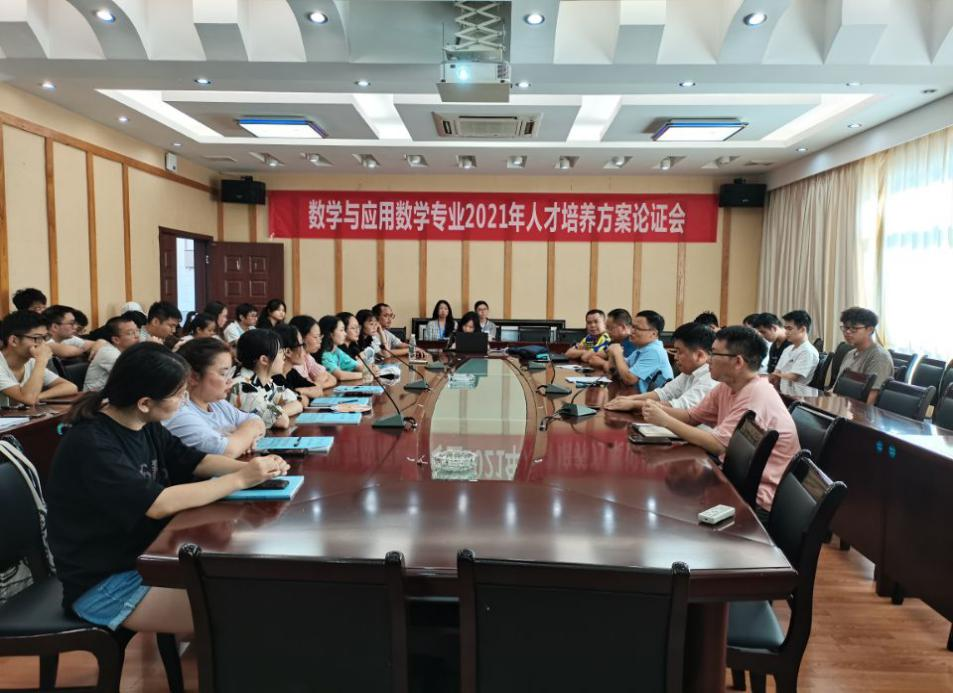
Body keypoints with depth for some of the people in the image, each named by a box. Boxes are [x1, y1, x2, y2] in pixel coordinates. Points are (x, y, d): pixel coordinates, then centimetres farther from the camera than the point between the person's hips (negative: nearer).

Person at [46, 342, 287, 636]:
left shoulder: (145, 426, 0)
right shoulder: (90, 445, -25)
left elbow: (195, 460, 8)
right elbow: (159, 504, -33)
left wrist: (250, 466, -10)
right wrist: (240, 479, -27)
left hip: (145, 555, 8)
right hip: (105, 582, -8)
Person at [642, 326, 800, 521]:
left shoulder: (756, 396, -24)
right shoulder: (726, 387, 4)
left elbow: (717, 444, -26)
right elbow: (691, 416, 10)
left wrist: (665, 421, -22)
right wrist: (660, 409, -10)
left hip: (761, 500, -7)